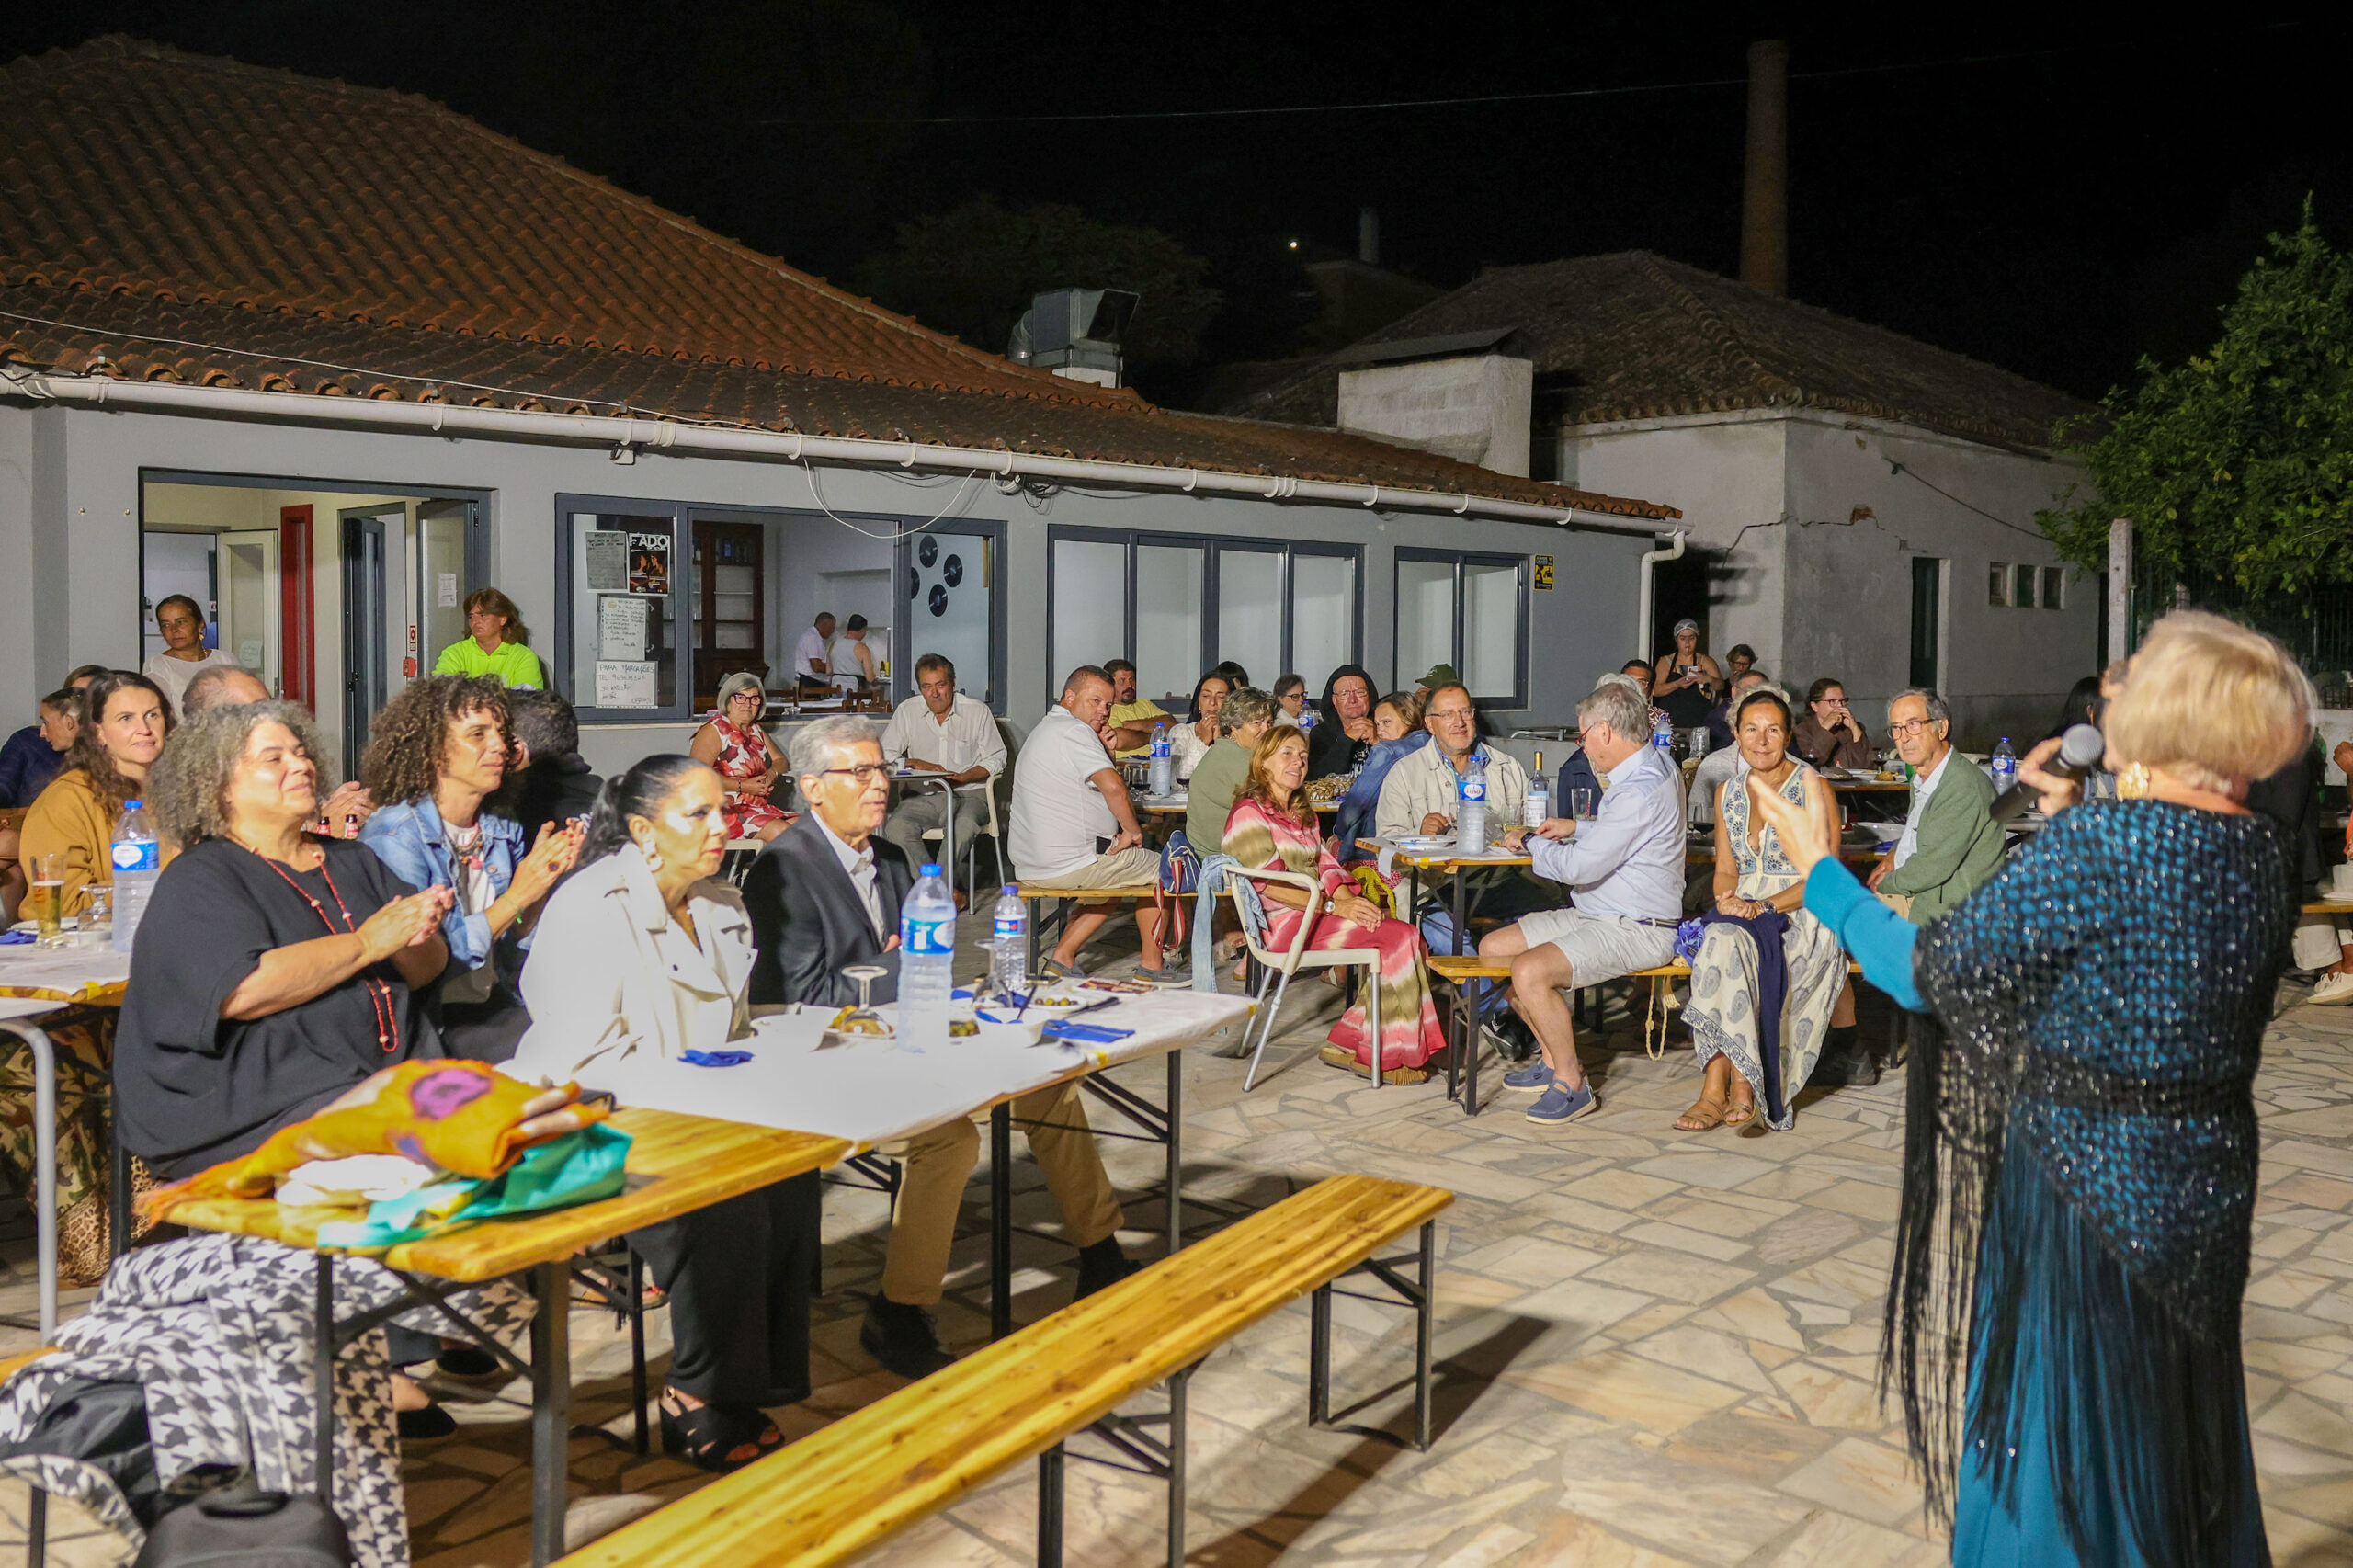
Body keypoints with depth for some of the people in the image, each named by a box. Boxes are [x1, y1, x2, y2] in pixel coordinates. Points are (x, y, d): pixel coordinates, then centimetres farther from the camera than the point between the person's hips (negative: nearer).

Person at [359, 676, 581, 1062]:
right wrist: (516, 897, -17)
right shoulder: (392, 837, -10)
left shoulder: (505, 834, 10)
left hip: (499, 1009, 6)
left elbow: (511, 958, 11)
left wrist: (542, 889, -6)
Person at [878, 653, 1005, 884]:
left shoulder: (978, 711, 6)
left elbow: (996, 759, 5)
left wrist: (963, 777, -11)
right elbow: (884, 756, 11)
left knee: (964, 825, -38)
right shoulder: (906, 711, 10)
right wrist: (916, 763, -7)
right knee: (895, 828, -30)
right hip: (921, 797, 2)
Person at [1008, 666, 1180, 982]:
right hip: (1069, 864, -10)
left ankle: (1062, 959, 21)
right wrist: (1133, 831, -12)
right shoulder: (1073, 730, -15)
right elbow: (1113, 787, -27)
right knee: (1160, 869, 9)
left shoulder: (1044, 729, 19)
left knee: (1112, 875, 33)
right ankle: (1152, 968, 18)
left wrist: (1104, 750, 7)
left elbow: (1094, 787, 21)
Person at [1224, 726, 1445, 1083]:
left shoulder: (1302, 814, 24)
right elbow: (1270, 884, -15)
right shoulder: (1249, 813, -5)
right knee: (1400, 936, -20)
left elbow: (1326, 867, 15)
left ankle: (1349, 1044, -10)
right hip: (1285, 925, -8)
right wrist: (1335, 907, -20)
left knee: (1404, 938, -16)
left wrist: (1351, 901, -6)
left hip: (1315, 913, 8)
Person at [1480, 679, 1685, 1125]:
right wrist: (1577, 828, 17)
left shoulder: (1642, 790, -24)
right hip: (1594, 915, 11)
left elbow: (1578, 867, -24)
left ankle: (1571, 1085, -10)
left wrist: (1529, 841, -7)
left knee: (1530, 972, -29)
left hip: (1635, 930, -11)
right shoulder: (1652, 764, 9)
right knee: (1493, 948, 7)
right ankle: (1554, 1057, 17)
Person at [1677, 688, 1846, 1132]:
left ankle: (1717, 1090, -30)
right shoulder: (1728, 792, 15)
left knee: (1728, 945, -33)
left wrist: (1765, 906, -19)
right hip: (1743, 911, 4)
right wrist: (1727, 898, -8)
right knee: (1721, 940, -31)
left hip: (1803, 915, -4)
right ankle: (1738, 1092, -31)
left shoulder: (1811, 786, -2)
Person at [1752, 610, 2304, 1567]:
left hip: (2086, 1190, -7)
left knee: (2054, 1462, 10)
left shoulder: (2095, 844, -24)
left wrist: (1820, 872, -6)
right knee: (2181, 1443, 25)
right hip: (2209, 1191, 7)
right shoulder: (2262, 853, -1)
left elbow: (1933, 972, -18)